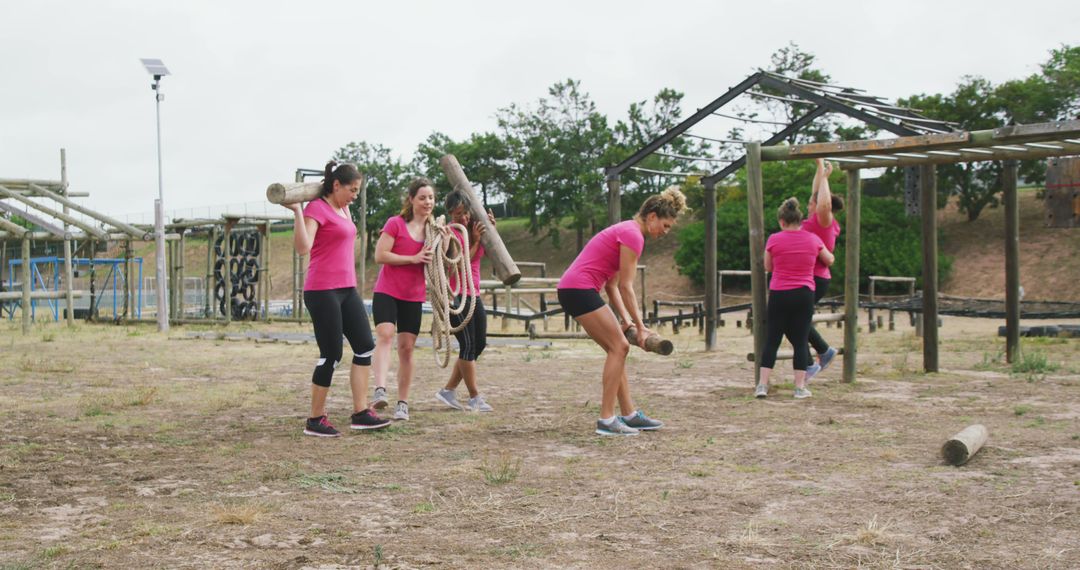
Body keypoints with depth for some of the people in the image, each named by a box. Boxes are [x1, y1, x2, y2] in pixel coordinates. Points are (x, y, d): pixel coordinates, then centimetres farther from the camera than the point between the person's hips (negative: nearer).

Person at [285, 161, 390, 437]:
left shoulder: (340, 209, 16)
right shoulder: (316, 209, -10)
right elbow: (303, 247, -26)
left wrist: (346, 205, 34)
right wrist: (296, 210, -31)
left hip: (347, 290, 9)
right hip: (322, 291, -9)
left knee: (365, 346, 6)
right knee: (331, 355, -5)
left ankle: (360, 413, 11)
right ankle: (315, 420, 7)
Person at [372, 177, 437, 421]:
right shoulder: (396, 223, -5)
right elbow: (380, 255, -12)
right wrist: (413, 258, -17)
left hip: (413, 297, 4)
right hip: (387, 292, -4)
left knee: (407, 347, 5)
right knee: (385, 334, -25)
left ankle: (403, 403, 11)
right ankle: (380, 390, -37)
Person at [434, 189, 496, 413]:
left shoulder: (473, 228, 9)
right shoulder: (450, 233, -11)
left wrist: (491, 230, -1)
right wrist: (474, 241, -19)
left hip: (473, 295, 8)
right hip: (456, 295, -8)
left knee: (479, 344, 9)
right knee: (468, 345, -7)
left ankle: (448, 390, 16)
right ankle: (475, 398, 0)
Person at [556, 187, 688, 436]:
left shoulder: (626, 230, 19)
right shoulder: (633, 236, -12)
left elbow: (612, 285, 18)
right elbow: (625, 287, -12)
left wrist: (626, 319, 12)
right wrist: (640, 327, -7)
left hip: (573, 290, 10)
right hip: (579, 290, -10)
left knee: (618, 347, 12)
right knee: (618, 347, -7)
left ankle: (629, 414, 15)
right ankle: (606, 420, -7)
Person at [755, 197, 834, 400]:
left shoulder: (774, 240, -5)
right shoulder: (813, 240, 1)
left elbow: (768, 267, 9)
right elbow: (829, 260, 18)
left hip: (779, 294, -1)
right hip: (804, 294, 1)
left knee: (771, 340, 5)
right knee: (801, 341, 6)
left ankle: (763, 385, 1)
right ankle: (800, 387, 5)